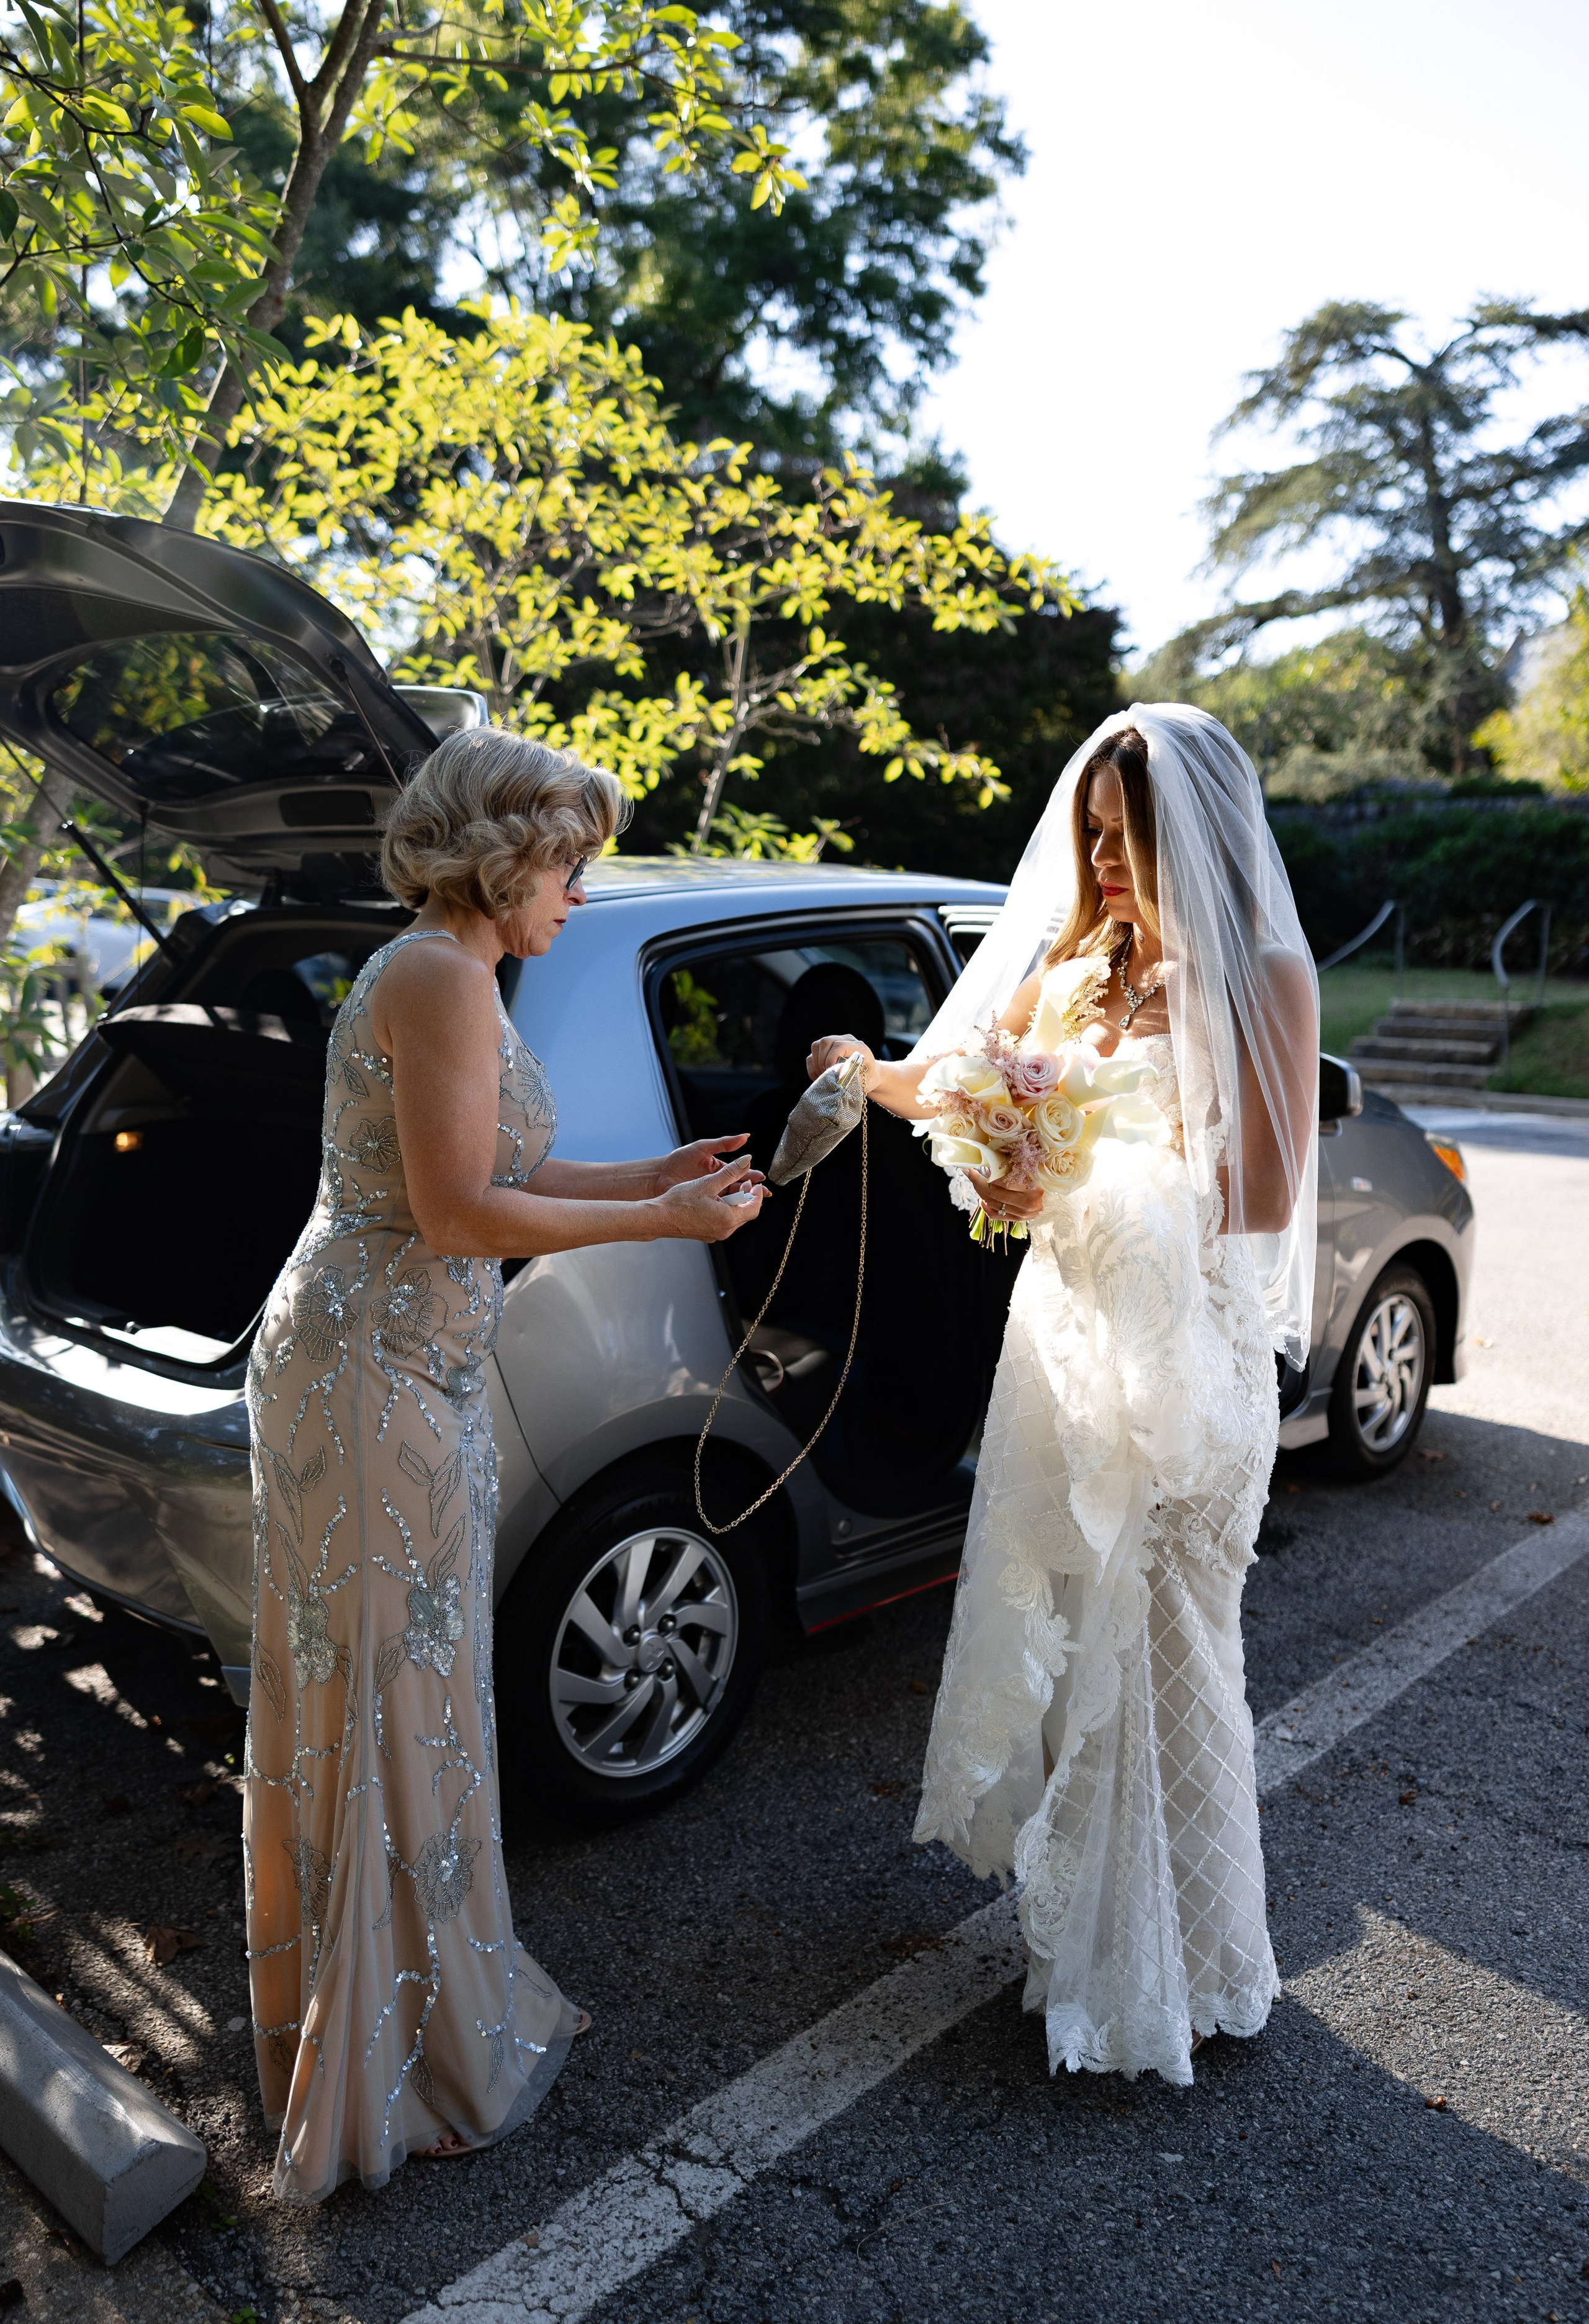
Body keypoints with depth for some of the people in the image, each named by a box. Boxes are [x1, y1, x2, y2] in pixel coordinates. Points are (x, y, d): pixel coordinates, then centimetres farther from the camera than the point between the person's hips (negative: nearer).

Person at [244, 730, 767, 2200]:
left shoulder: (439, 972, 15)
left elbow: (498, 1179, 15)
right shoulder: (443, 977, -17)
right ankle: (398, 2074, 22)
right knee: (389, 1705, 3)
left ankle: (390, 2008, 39)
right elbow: (460, 1212, -21)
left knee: (384, 1697, 20)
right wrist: (662, 1223, -13)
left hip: (399, 1371, 10)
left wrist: (659, 1174, 10)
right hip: (375, 1376, -10)